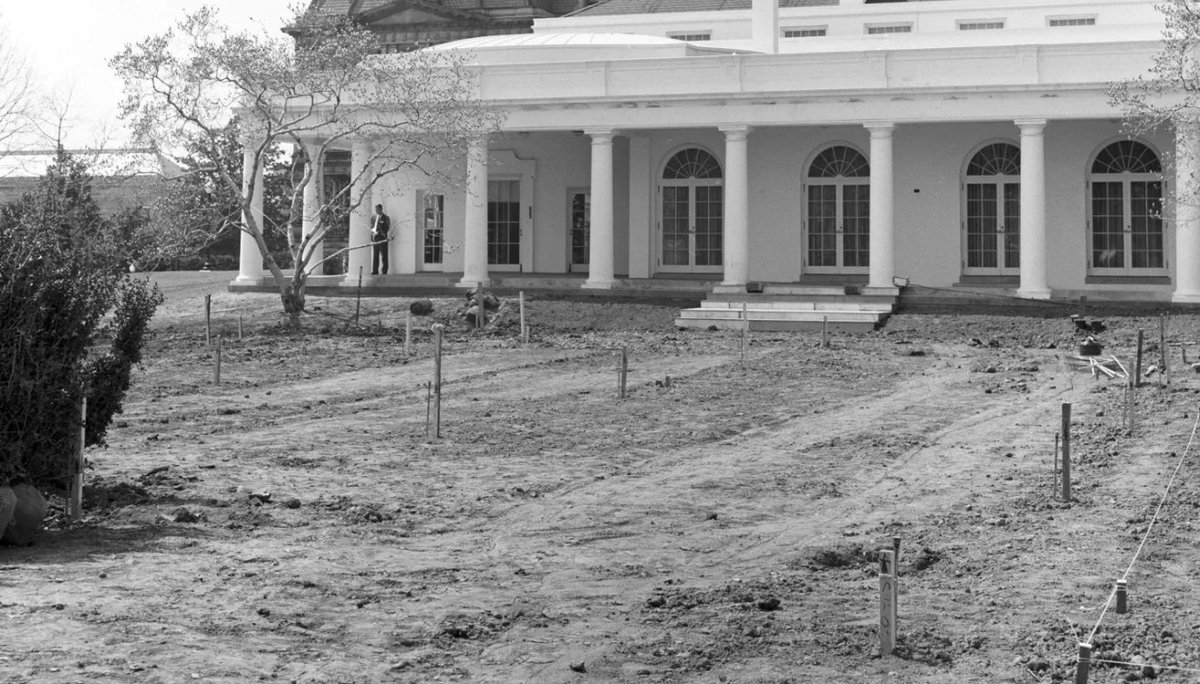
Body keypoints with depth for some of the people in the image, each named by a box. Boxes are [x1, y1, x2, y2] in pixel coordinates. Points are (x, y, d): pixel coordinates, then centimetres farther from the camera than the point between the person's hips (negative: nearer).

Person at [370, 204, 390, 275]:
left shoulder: (385, 218, 1)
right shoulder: (373, 218, 16)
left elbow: (387, 229, -3)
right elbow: (371, 227, 18)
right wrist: (373, 231, -4)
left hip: (383, 239, -4)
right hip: (375, 239, 5)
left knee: (384, 255, -5)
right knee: (375, 255, 4)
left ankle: (384, 271, -4)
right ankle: (375, 271, 6)